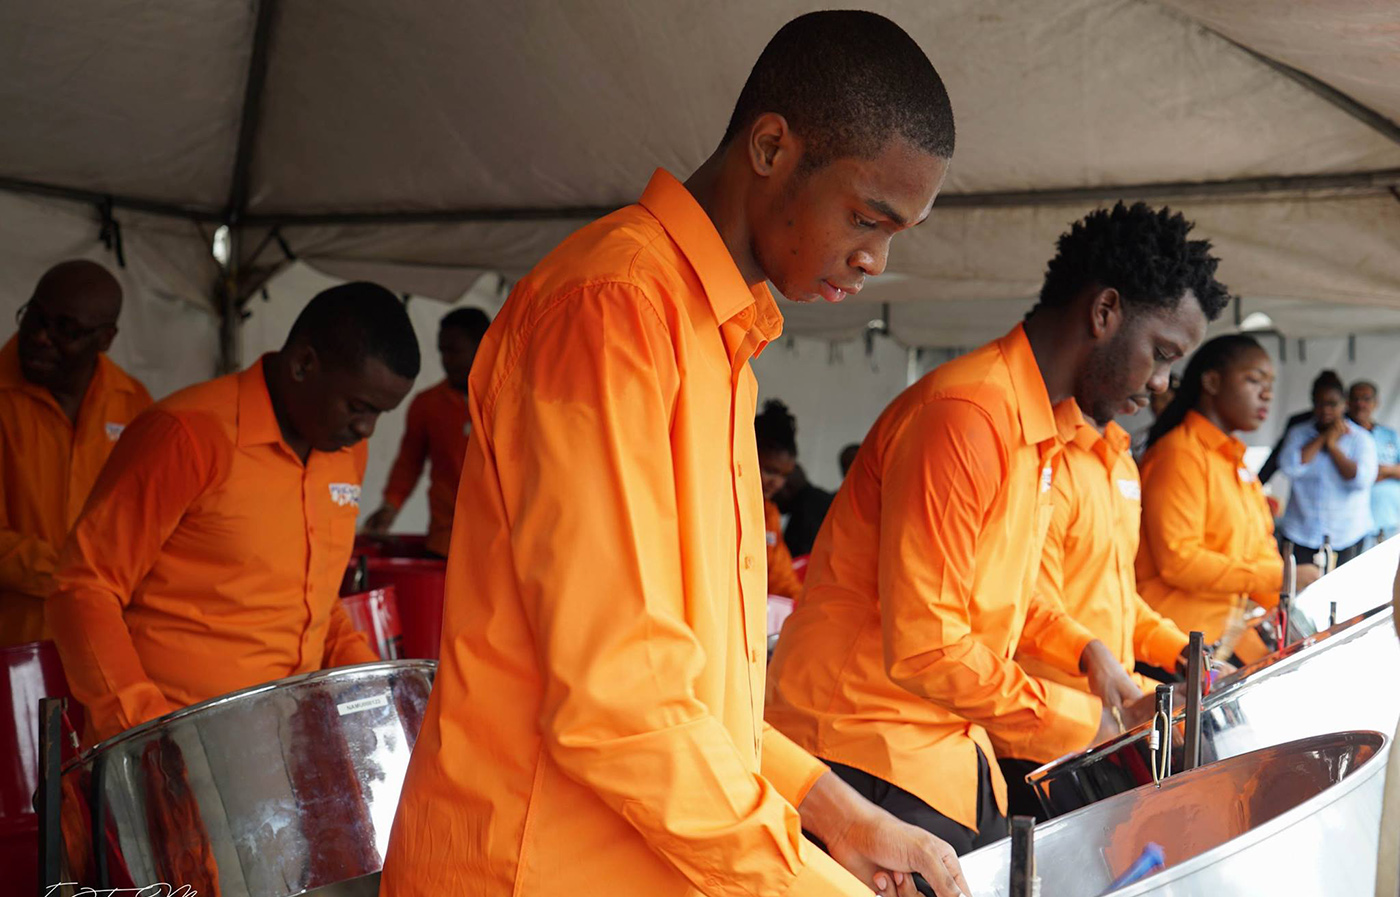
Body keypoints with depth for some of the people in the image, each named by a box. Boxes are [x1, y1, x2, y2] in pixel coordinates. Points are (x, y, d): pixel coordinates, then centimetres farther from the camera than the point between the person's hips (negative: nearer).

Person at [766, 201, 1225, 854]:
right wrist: (1074, 720, -14)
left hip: (950, 744, 10)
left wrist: (1083, 649, 7)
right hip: (865, 753, -9)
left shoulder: (1044, 428, 11)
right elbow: (922, 649, -25)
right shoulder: (967, 416, -22)